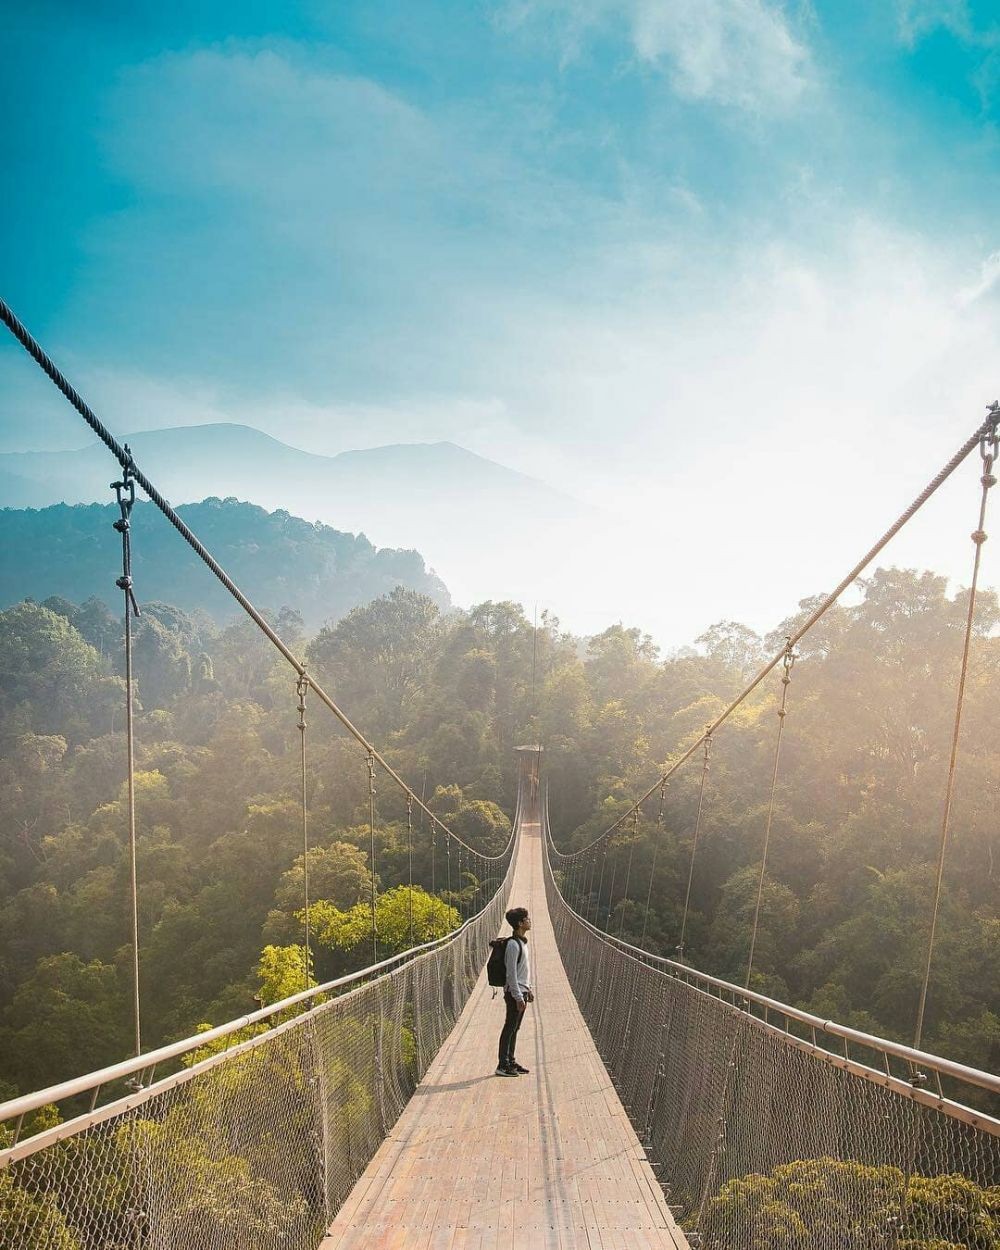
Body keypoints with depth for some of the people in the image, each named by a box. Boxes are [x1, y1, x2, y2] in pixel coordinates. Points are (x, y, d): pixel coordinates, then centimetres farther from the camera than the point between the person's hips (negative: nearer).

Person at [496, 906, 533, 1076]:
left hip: (521, 992, 9)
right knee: (509, 1028, -4)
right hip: (515, 993, -9)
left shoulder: (522, 942, 13)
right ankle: (503, 1065, 1)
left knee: (514, 1029, 14)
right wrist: (518, 997, -21)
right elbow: (511, 973, -20)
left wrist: (528, 990, 21)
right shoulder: (513, 944, -18)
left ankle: (511, 1062, 21)